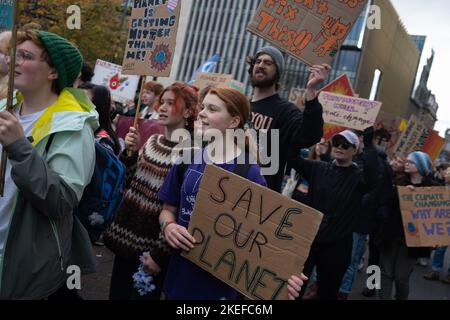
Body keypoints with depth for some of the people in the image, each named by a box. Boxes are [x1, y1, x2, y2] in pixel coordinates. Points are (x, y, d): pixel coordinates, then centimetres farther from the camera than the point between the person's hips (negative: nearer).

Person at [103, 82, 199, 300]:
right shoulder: (152, 141, 4)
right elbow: (127, 183, 10)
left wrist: (160, 254, -14)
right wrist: (130, 151, -6)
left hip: (152, 246, -6)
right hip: (126, 236, 6)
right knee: (117, 294, 18)